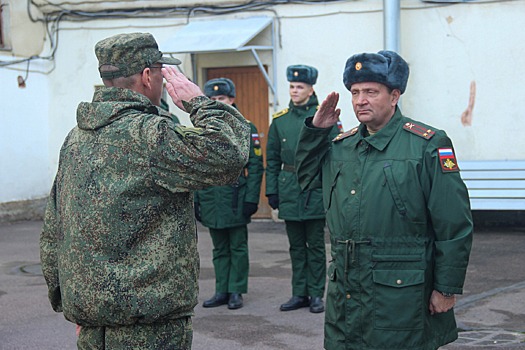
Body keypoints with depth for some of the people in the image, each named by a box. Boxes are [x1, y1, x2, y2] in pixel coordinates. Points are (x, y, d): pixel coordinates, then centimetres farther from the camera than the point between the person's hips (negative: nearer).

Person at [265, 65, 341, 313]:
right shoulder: (279, 120, 8)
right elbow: (272, 159, 12)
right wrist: (271, 190, 7)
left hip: (315, 188, -4)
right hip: (289, 189, 4)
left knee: (315, 244, 3)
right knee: (296, 246, 10)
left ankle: (316, 295, 11)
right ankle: (300, 294, 18)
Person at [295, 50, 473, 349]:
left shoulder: (428, 145, -7)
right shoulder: (341, 146, 12)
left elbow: (455, 227, -8)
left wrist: (447, 289, -10)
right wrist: (316, 129, 12)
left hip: (401, 296, -5)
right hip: (345, 292, 6)